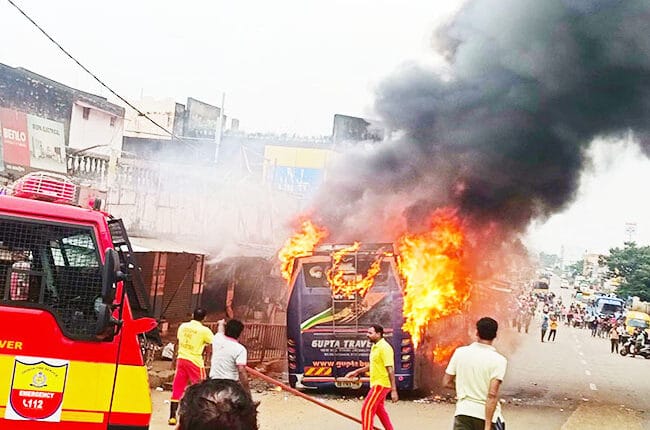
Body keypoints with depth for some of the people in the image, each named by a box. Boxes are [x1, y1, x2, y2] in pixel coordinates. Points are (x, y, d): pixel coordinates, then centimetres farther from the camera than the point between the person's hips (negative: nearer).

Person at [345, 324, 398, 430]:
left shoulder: (384, 348, -19)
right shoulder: (375, 347, 11)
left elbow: (391, 370, -22)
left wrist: (394, 390, -25)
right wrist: (357, 371, 23)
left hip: (381, 384, -10)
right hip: (377, 384, 10)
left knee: (366, 410, -9)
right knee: (379, 410, 19)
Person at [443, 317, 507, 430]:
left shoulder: (460, 352, -2)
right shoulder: (499, 360, -13)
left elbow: (446, 382, 4)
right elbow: (492, 395, -20)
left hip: (462, 413, 3)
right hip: (488, 415, -2)